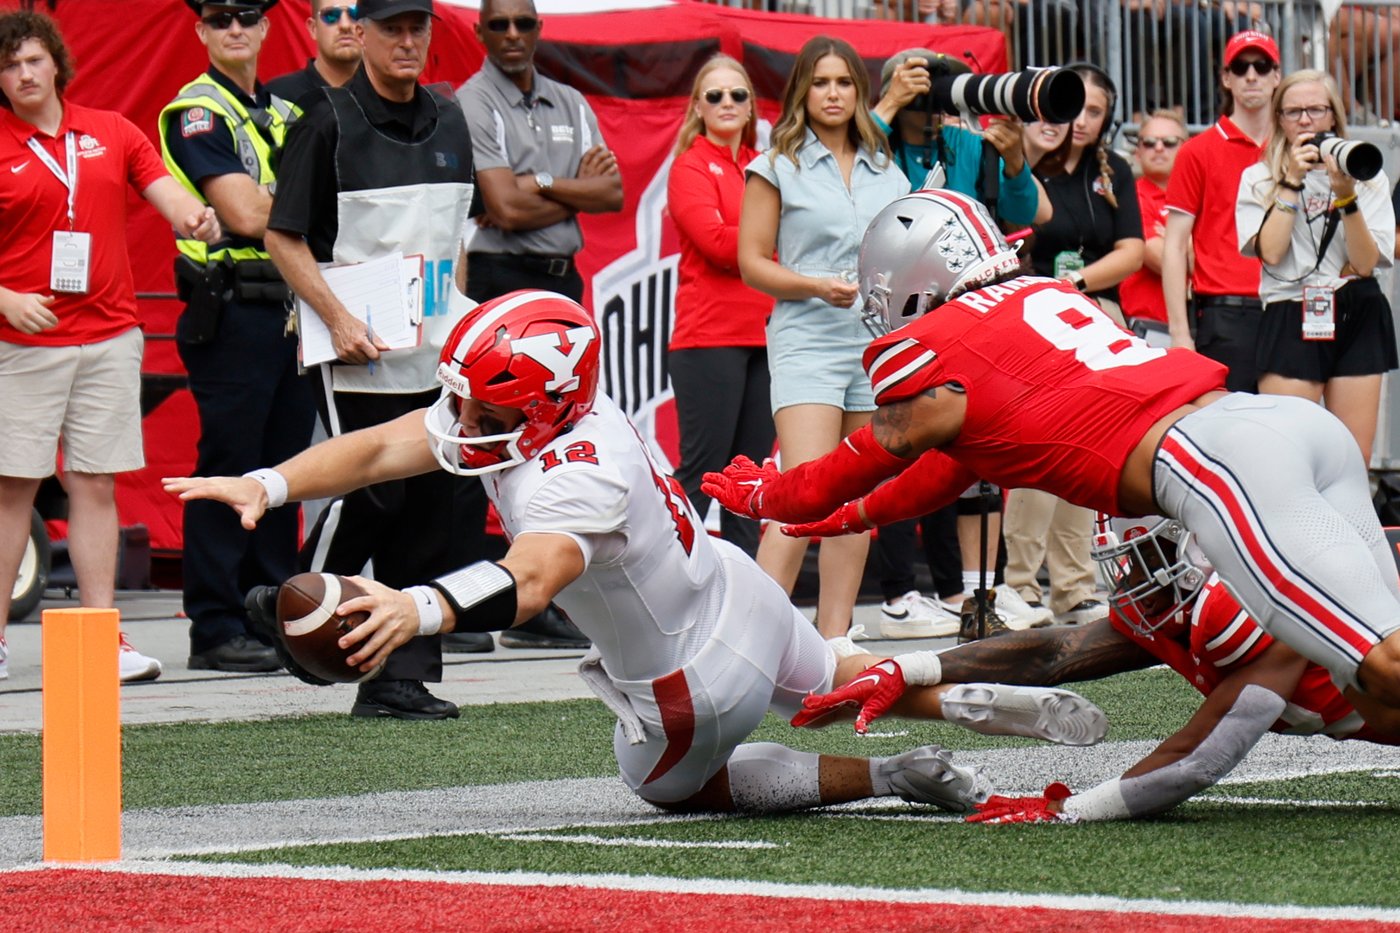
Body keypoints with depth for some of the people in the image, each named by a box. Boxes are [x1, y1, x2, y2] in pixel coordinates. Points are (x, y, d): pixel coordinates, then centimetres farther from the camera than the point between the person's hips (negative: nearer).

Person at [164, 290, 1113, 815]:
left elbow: (528, 583, -59)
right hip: (740, 591, 8)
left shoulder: (571, 481, -37)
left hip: (697, 679, -8)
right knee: (832, 680, 37)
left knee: (675, 783, 23)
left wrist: (421, 607, -76)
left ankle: (895, 778, 15)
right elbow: (377, 449, -13)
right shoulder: (549, 409, -12)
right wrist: (264, 485, -23)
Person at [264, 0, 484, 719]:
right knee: (369, 496, -9)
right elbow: (283, 237, -7)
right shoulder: (329, 122, -6)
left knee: (447, 499, 0)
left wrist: (457, 313, 13)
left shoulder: (447, 121, 13)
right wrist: (339, 322, -14)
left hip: (437, 350, 6)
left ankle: (398, 676, 5)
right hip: (359, 353, -6)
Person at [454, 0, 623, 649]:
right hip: (498, 281, -7)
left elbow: (613, 193, 3)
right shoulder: (472, 106, -6)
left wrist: (540, 187, -10)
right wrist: (578, 190, -4)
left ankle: (545, 606, 11)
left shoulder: (570, 105, 15)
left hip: (562, 280, 7)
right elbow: (505, 209, -15)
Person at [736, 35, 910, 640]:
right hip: (807, 341, -5)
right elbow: (751, 262, -1)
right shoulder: (777, 167, 2)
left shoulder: (887, 172, 15)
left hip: (881, 344, 5)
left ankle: (833, 636, 8)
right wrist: (816, 286, -14)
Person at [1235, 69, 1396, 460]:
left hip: (1358, 321, 2)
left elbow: (1367, 263, -2)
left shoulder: (1367, 177, 8)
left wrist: (1346, 196, -14)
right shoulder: (1257, 178, 7)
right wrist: (1292, 181, -7)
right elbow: (1271, 251, -8)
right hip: (1290, 322, -1)